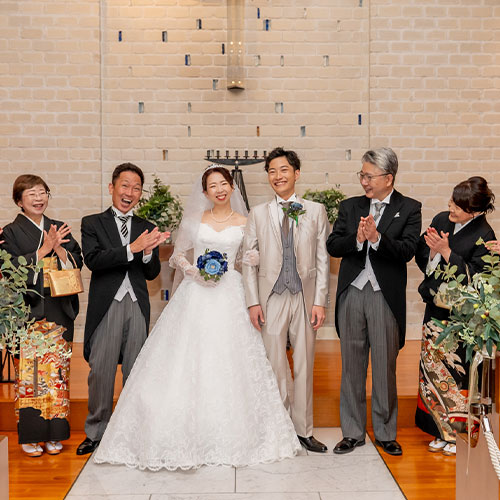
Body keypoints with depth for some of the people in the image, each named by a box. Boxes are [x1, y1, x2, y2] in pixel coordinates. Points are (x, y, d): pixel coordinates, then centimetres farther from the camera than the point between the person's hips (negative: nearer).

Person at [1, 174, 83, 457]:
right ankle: (30, 435, 12)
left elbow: (77, 262, 7)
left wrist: (59, 249, -11)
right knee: (29, 373, -1)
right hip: (27, 314, -3)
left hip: (59, 313, 3)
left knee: (58, 372, 5)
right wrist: (44, 249, -16)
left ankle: (54, 433, 16)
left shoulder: (60, 229, 13)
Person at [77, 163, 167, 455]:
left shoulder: (147, 228, 11)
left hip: (137, 306, 3)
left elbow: (152, 273, 7)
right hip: (106, 305, -2)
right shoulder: (93, 223, 4)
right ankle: (96, 433, 18)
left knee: (136, 371, 9)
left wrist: (149, 252, -15)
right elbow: (93, 260, -12)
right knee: (101, 371, 2)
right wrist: (132, 248, -21)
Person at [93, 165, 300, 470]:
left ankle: (228, 435, 10)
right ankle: (185, 433, 7)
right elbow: (178, 255, 12)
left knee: (228, 363, -2)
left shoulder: (244, 223, 8)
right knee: (188, 362, -4)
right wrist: (193, 271, -6)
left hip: (229, 295, 0)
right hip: (196, 295, 0)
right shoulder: (195, 220, 9)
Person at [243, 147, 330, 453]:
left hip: (305, 298, 0)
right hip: (271, 299, 0)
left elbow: (323, 259, 2)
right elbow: (249, 260, 4)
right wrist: (253, 302, -4)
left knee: (305, 366, 8)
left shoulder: (316, 211, 5)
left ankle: (304, 430, 22)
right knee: (276, 366, 5)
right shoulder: (258, 214, 7)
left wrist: (320, 301, -4)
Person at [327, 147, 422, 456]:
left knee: (385, 368, 7)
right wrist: (357, 239, -18)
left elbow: (407, 251, -13)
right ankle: (353, 432, 23)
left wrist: (377, 237, -26)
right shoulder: (350, 207, 9)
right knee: (352, 365, 10)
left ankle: (385, 433, 24)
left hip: (386, 296, -3)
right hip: (352, 294, 3)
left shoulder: (409, 209, 0)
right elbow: (332, 246, 0)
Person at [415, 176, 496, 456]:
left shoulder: (483, 235, -12)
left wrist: (446, 252, -21)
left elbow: (475, 278, -17)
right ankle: (443, 431, 23)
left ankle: (460, 433, 18)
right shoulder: (441, 220, 5)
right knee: (431, 366, 8)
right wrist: (431, 248, -12)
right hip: (435, 307, 6)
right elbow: (422, 259, 9)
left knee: (457, 370, -1)